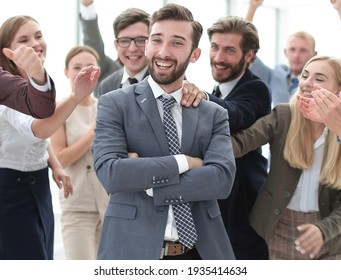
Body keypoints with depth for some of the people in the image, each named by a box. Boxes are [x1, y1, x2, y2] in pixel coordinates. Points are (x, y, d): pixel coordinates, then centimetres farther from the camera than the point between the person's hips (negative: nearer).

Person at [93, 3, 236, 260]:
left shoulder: (214, 114, 5)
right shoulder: (115, 104, -2)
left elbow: (222, 179, -10)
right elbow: (110, 173, -15)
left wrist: (145, 180, -15)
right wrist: (183, 162, -13)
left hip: (201, 250, 2)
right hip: (133, 249, -2)